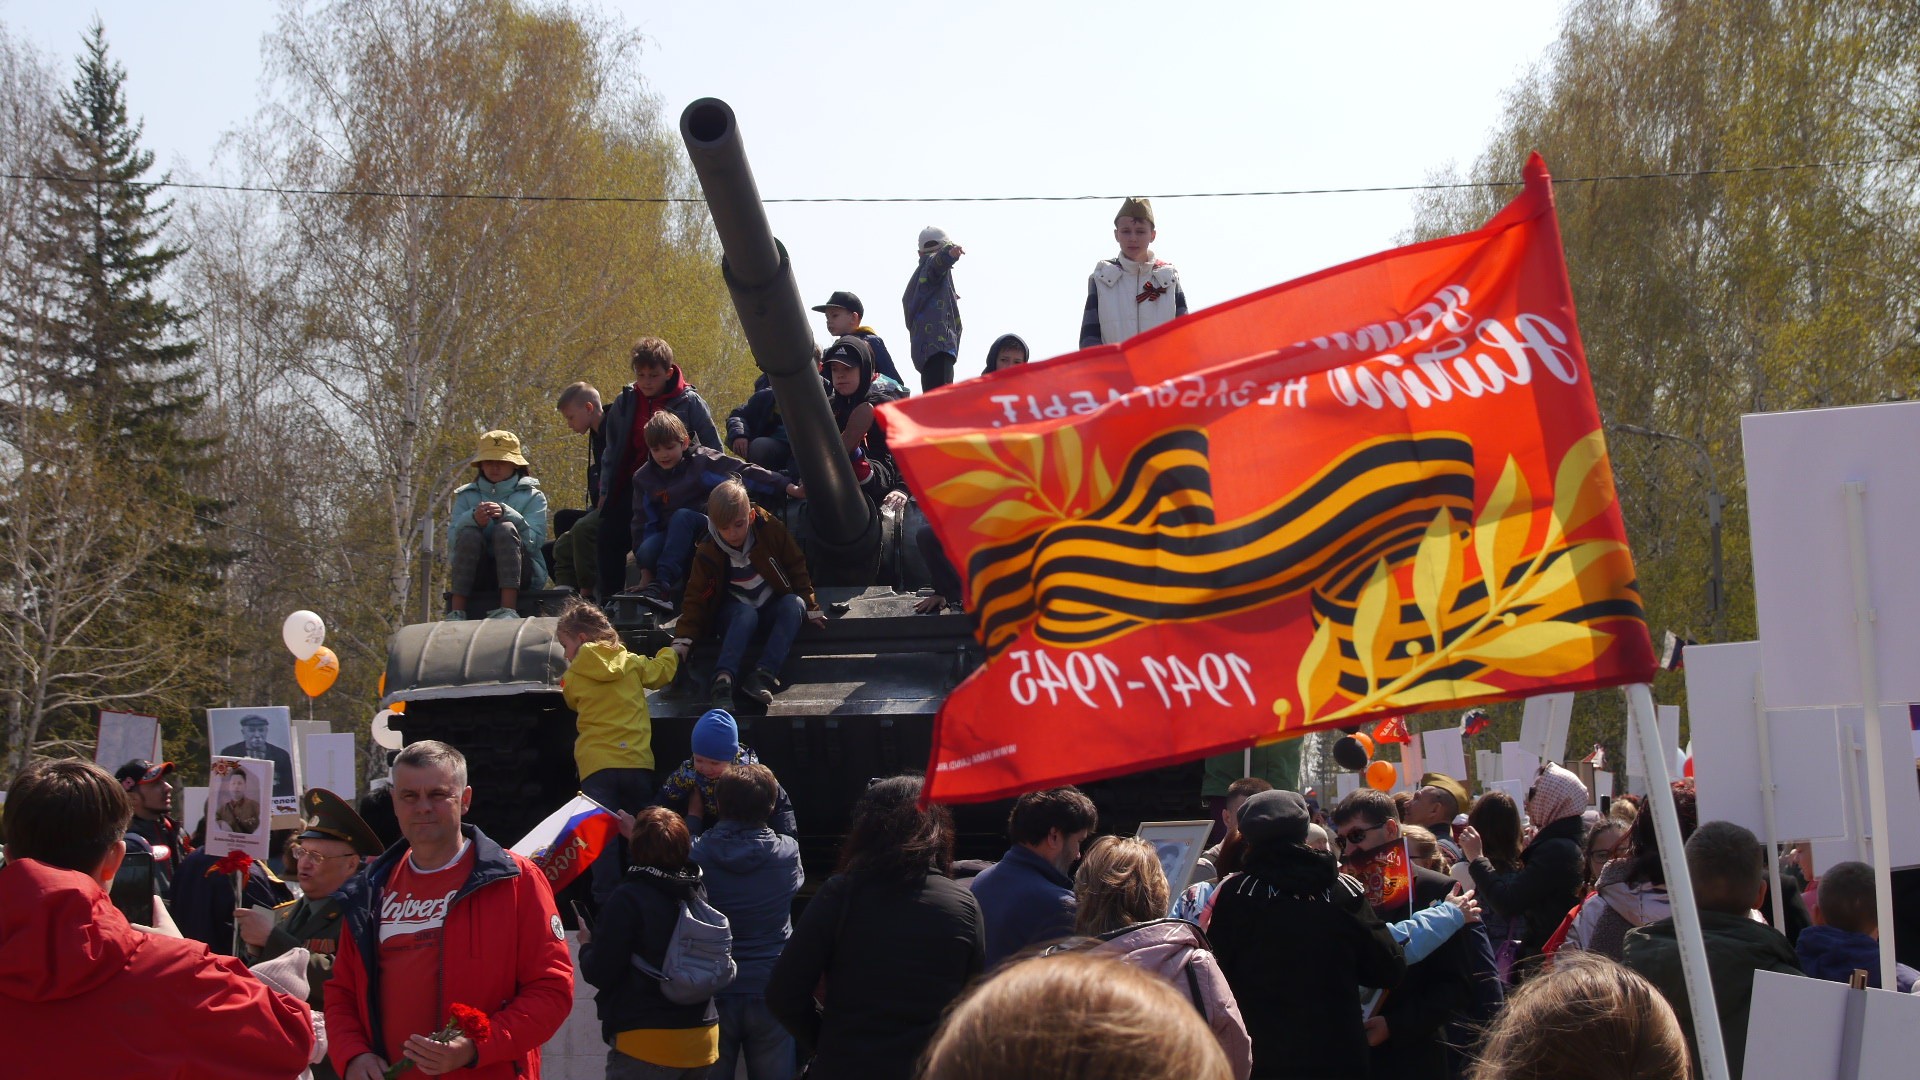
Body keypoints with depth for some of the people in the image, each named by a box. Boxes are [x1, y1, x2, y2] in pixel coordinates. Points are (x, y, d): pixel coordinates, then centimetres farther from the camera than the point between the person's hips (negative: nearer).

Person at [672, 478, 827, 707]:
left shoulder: (771, 531, -12)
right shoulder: (708, 553, -13)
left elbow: (796, 568, 1)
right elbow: (695, 598, -8)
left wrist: (810, 608, 0)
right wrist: (682, 641, -18)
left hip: (773, 607, 2)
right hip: (733, 612, -2)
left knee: (793, 604, -31)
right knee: (746, 614, -36)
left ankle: (763, 675, -43)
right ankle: (723, 680, -53)